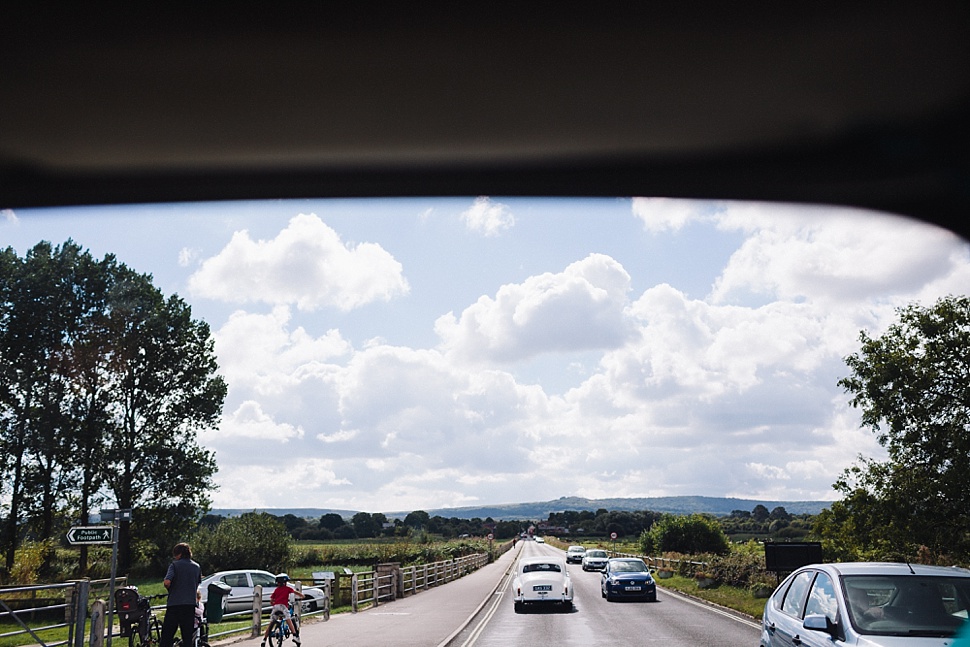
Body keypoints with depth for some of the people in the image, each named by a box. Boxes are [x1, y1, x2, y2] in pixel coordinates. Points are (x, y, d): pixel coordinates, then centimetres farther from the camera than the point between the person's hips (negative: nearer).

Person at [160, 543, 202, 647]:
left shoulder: (175, 565, -3)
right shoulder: (197, 567, 12)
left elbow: (167, 581, -17)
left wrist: (169, 588, 3)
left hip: (175, 604, -4)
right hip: (190, 605, 4)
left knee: (166, 636, 0)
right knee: (188, 637, 6)